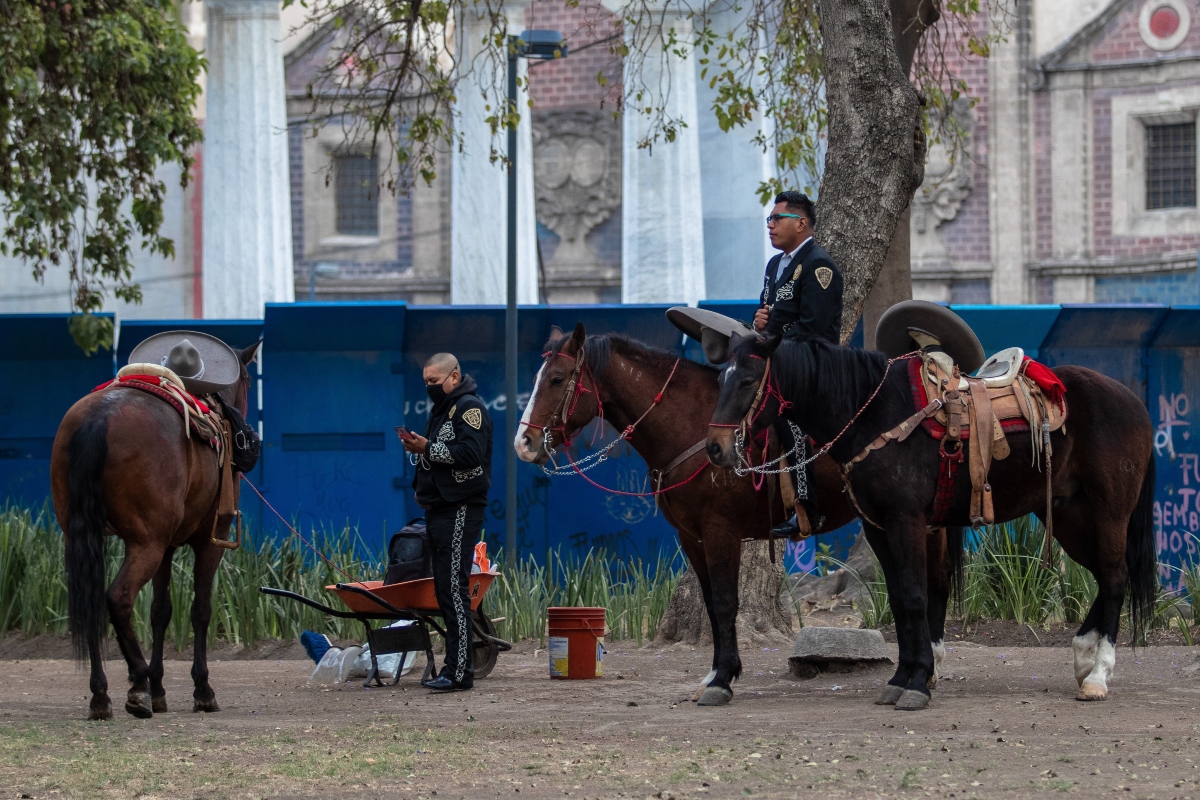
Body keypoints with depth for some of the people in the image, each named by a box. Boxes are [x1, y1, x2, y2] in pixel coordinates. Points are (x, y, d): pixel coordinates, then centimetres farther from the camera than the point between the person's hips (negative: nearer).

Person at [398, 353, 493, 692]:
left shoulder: (469, 408, -7)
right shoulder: (441, 409, 23)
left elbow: (470, 453, -21)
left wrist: (428, 449, -18)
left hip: (460, 511, -10)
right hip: (438, 509, 10)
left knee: (453, 587, -14)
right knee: (444, 588, 9)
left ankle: (459, 672, -16)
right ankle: (455, 667, 13)